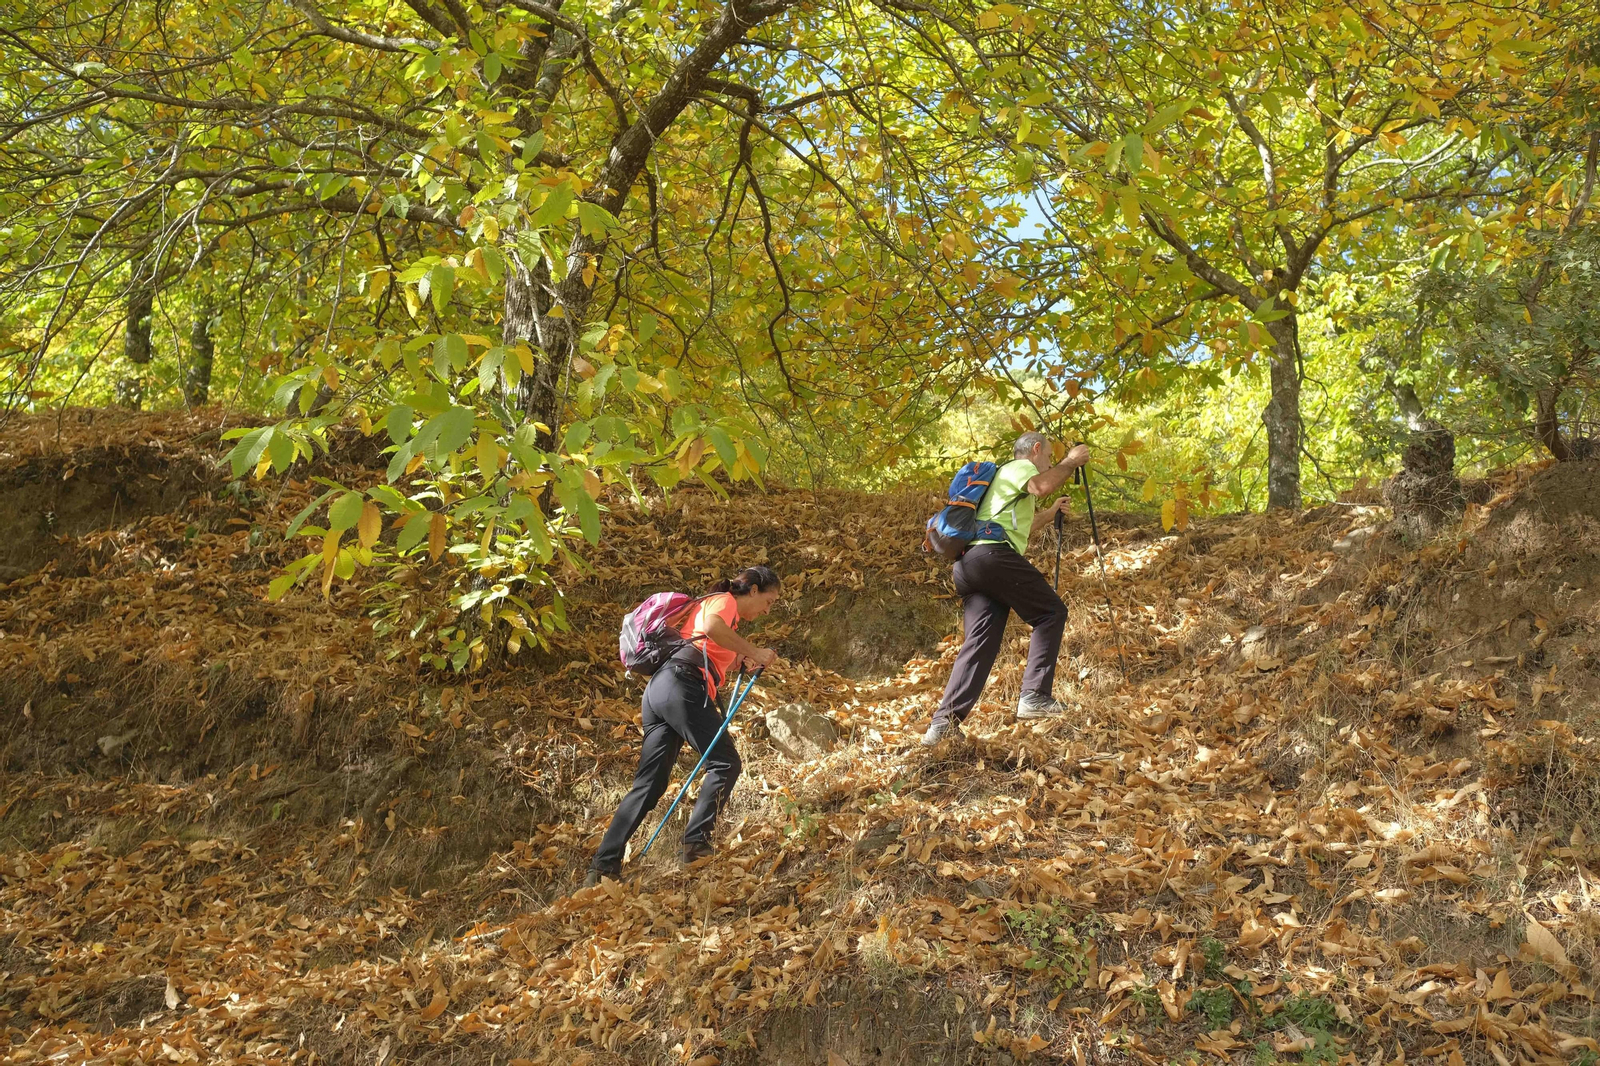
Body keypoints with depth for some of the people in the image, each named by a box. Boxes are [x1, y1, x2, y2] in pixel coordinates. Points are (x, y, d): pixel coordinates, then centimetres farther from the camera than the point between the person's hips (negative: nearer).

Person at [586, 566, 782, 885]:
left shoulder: (717, 605, 34)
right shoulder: (725, 601, 5)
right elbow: (711, 626, -20)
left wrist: (742, 660, 14)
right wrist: (754, 652, -15)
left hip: (657, 689, 9)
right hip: (682, 683, -9)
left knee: (649, 784, 4)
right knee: (725, 762, -6)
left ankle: (604, 863, -1)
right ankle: (696, 842, -13)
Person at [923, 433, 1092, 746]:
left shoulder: (1005, 476, 37)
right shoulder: (1019, 466, 8)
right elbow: (1042, 486, -16)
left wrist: (1051, 513, 55)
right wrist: (1070, 462, -1)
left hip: (967, 565, 9)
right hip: (994, 555, -9)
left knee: (979, 643, 1)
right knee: (1051, 613, 3)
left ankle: (944, 721, -11)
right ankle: (1035, 696, -7)